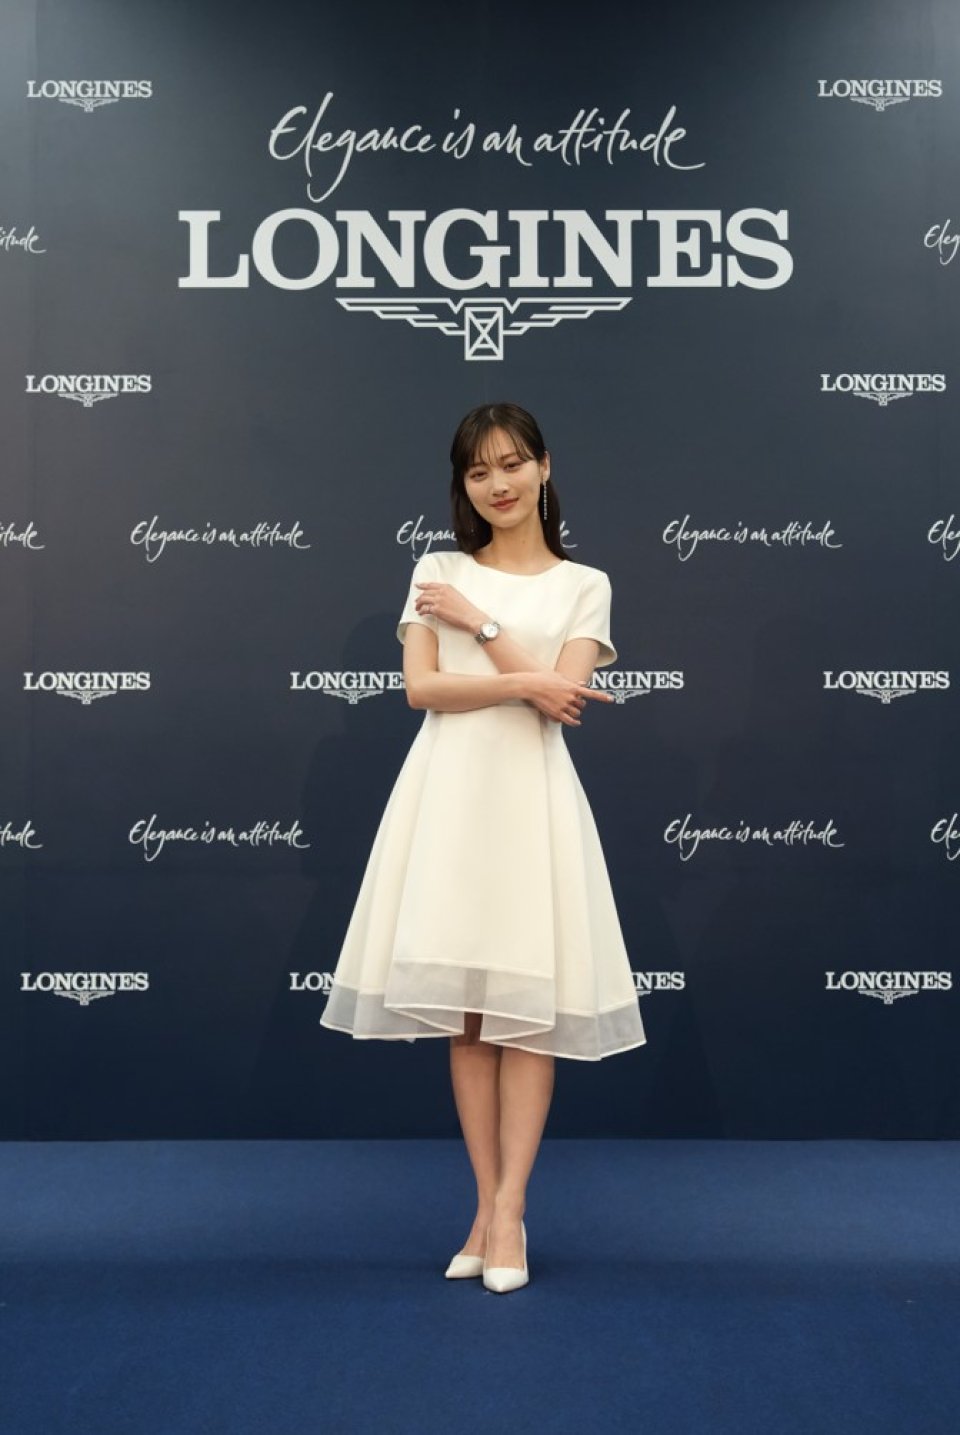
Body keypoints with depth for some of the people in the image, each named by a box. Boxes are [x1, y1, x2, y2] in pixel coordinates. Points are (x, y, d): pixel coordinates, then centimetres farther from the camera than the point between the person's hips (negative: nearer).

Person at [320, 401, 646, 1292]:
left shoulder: (584, 584, 8)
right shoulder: (436, 571, 10)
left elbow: (561, 697, -6)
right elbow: (420, 688, -2)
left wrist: (479, 623, -5)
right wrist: (524, 682, -10)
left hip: (530, 791, -1)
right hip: (447, 787, 1)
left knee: (529, 1003, -2)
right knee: (463, 1003, 3)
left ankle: (509, 1211, 5)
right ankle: (490, 1207, 13)